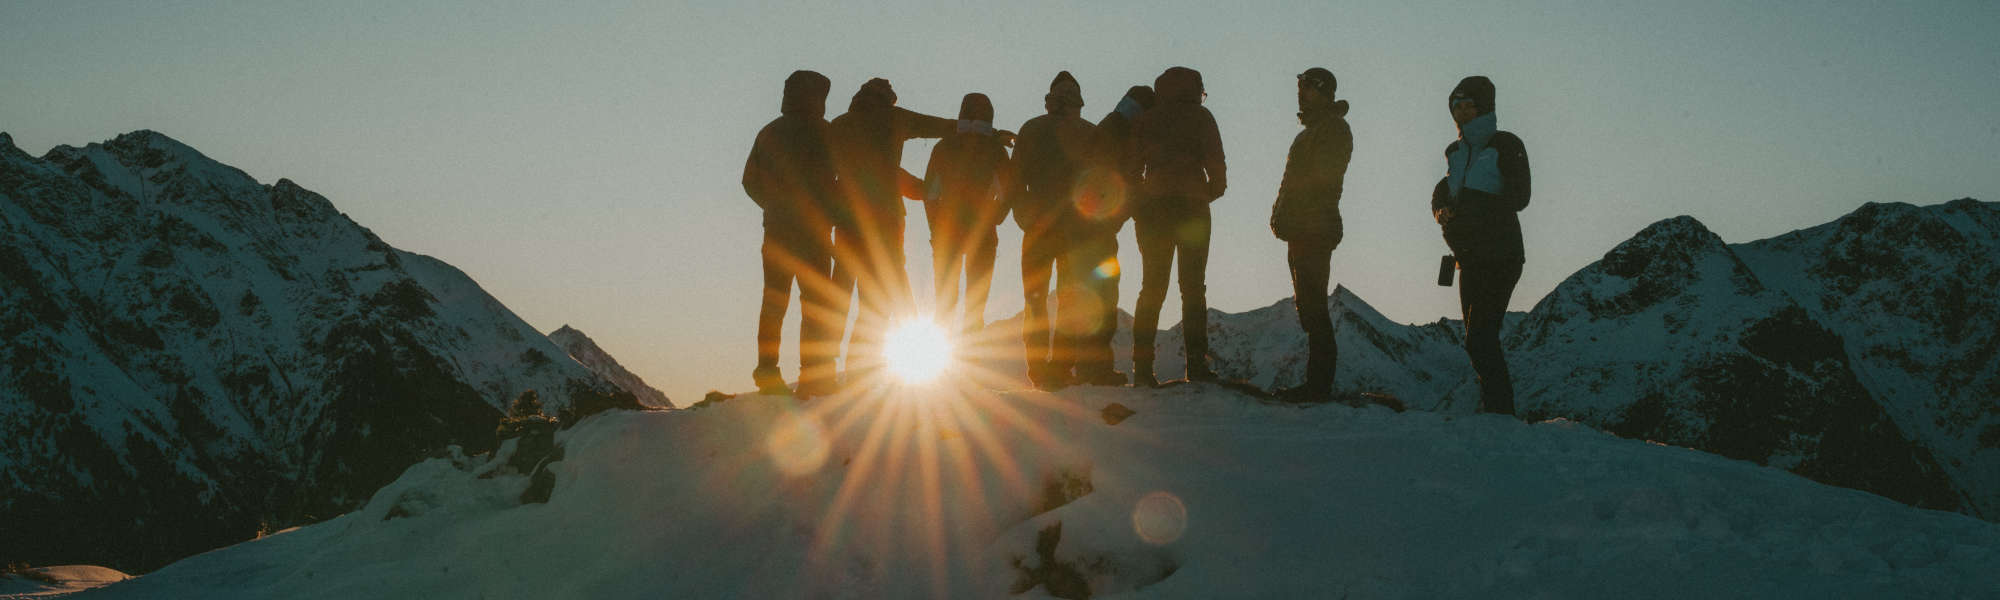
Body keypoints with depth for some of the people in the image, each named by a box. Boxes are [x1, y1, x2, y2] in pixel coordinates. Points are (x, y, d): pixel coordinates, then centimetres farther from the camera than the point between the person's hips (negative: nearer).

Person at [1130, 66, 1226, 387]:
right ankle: (1196, 364, -11)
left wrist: (1136, 208, 11)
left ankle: (1142, 367, -2)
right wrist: (1213, 189, 14)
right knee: (1193, 288, -2)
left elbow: (1132, 166, 7)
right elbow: (1214, 161, -4)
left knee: (1152, 288, 6)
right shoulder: (1199, 117, 3)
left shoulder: (1145, 120, 12)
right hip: (1191, 207, -3)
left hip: (1152, 208, 3)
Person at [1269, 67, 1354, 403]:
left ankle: (1319, 385, -12)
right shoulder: (1313, 131, 23)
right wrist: (1283, 217, 11)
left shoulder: (1333, 129, -7)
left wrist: (1287, 216, -17)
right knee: (1309, 307, 9)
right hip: (1302, 231, 10)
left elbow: (1322, 181, -18)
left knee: (1312, 307, -11)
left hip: (1314, 231, -10)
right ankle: (1316, 384, 11)